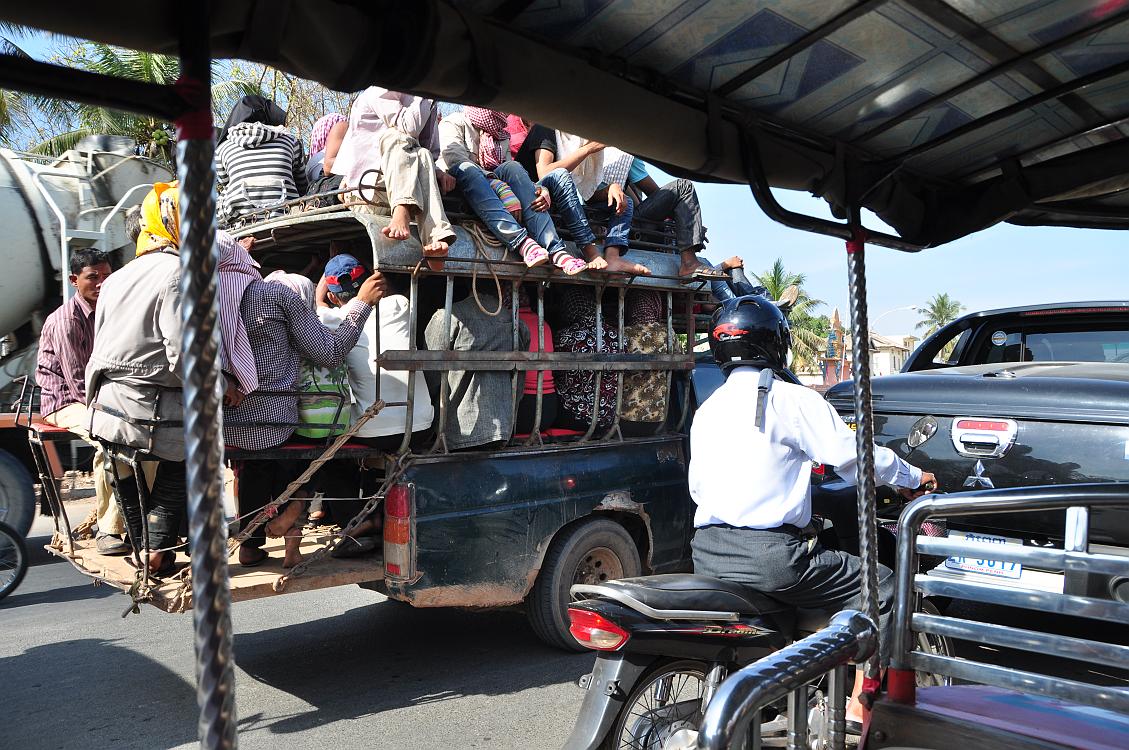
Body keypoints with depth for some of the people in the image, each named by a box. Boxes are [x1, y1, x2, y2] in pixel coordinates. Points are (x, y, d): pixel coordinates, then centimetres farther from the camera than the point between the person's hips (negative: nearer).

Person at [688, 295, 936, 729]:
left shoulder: (706, 410, 15)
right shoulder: (791, 400, -6)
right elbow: (852, 455, -4)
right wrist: (911, 477, 14)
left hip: (706, 551, 8)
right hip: (770, 555, -8)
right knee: (883, 588, 5)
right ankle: (858, 713, 6)